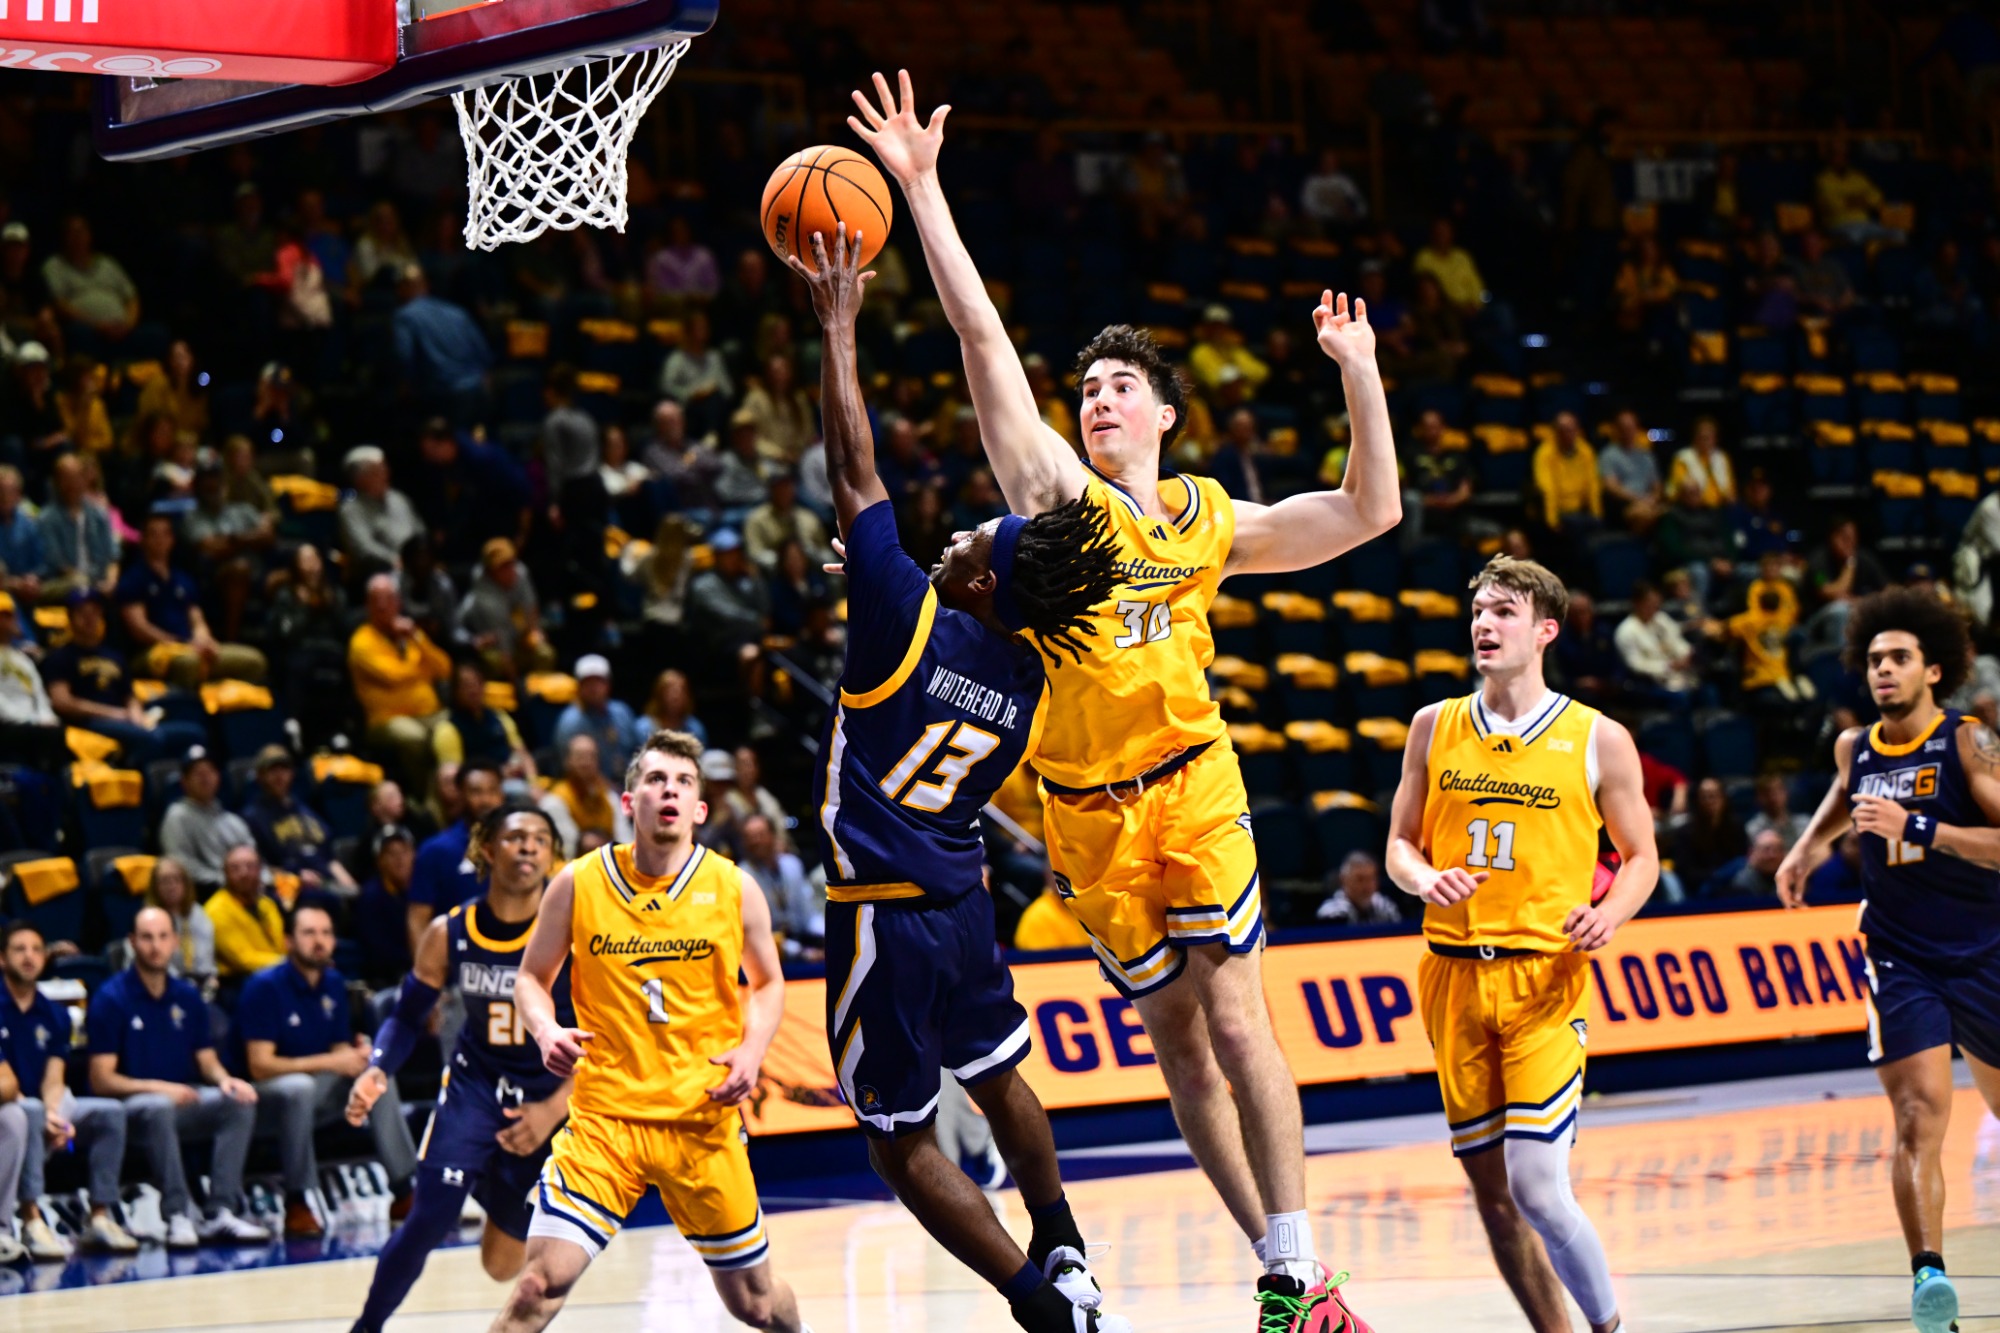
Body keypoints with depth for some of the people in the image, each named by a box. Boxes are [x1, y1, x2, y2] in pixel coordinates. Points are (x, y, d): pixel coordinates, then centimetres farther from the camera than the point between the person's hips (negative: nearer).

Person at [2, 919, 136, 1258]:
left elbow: (54, 1081, 3)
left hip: (46, 1108, 6)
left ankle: (100, 1218, -13)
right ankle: (32, 1221, -39)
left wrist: (54, 1113, -20)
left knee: (109, 1112, -14)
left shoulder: (54, 1014, 11)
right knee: (30, 1113, -37)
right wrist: (44, 1116, -24)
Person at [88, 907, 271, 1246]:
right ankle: (179, 1216, -38)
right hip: (130, 1107, -5)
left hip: (181, 1103, 5)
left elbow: (208, 1061, 11)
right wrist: (157, 1088, -25)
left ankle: (220, 1213, -26)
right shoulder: (111, 999, -7)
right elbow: (102, 1080, -10)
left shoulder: (188, 997, 10)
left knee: (239, 1101, -21)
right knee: (159, 1109, -39)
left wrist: (225, 1079, -13)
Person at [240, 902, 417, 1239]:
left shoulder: (334, 984, 6)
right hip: (269, 1095, -7)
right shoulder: (265, 987, -16)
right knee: (299, 1087, -38)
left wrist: (358, 1055, -18)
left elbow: (341, 1051, 8)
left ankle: (405, 1191, -13)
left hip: (319, 1093, 7)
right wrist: (329, 1062, -28)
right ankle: (298, 1204, -29)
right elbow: (260, 1065, -22)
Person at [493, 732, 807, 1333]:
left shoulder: (734, 889, 0)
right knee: (544, 1280, -19)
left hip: (705, 1119, 1)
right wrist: (546, 1032, -11)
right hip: (606, 1112, -1)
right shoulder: (578, 884, -3)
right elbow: (531, 977, 10)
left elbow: (768, 983, 15)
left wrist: (752, 1050, -4)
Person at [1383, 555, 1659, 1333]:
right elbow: (1401, 843, 14)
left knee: (1537, 1188, -16)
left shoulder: (1598, 740, 1)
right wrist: (1425, 879, -9)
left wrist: (1608, 916, -13)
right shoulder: (1435, 727, 9)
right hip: (1453, 976, 4)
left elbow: (1640, 855, 8)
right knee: (1490, 1194, 7)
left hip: (1544, 978, -4)